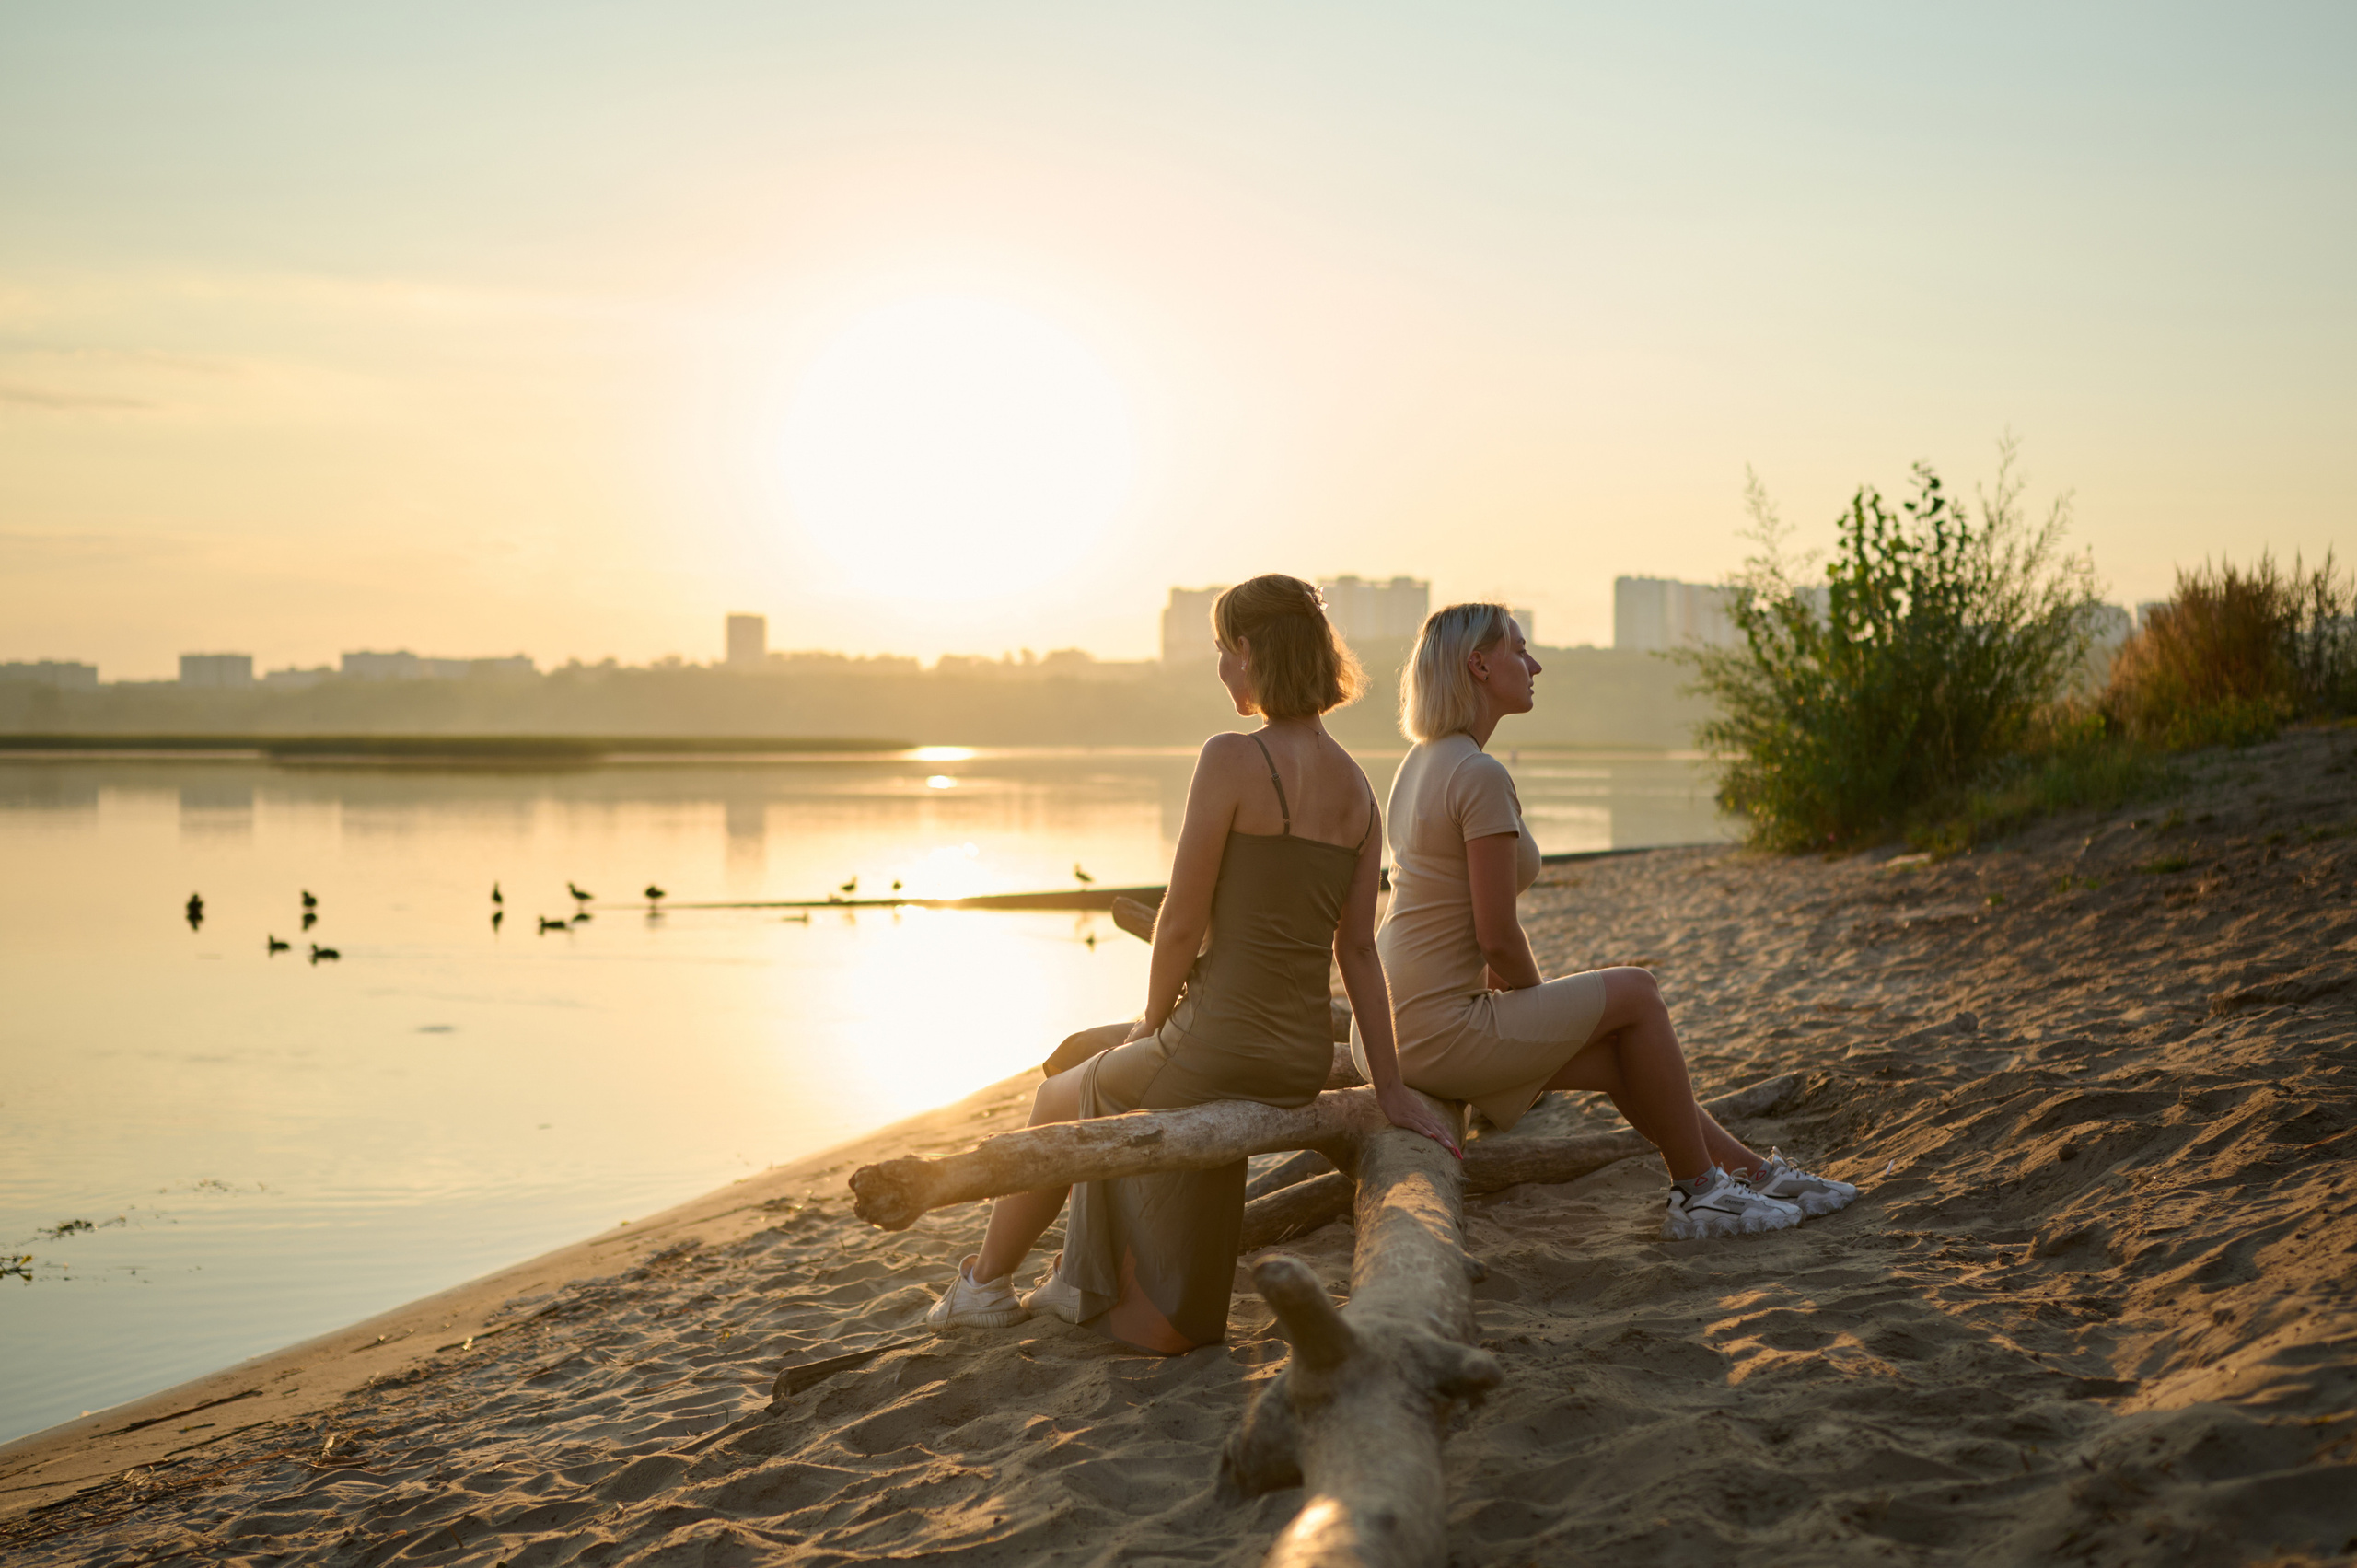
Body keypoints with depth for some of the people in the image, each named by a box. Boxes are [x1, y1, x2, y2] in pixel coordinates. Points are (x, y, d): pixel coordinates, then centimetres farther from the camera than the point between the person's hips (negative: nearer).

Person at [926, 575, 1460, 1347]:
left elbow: (1182, 923, -14)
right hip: (1304, 1060, 6)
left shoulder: (1232, 759, -17)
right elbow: (1358, 948, 5)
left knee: (1058, 1102, 26)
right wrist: (1390, 1088, 7)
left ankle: (984, 1283, 42)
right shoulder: (1356, 787, 4)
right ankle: (1086, 1279, 35)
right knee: (1093, 1059, 31)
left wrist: (1155, 1020, 4)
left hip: (1216, 1044, -6)